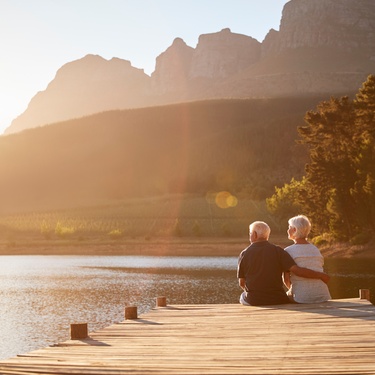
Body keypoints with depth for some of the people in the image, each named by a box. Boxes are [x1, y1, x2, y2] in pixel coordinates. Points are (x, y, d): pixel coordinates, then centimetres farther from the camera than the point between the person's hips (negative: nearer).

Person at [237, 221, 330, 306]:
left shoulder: (244, 254, -2)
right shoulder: (277, 251, -5)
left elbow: (241, 283, 3)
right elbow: (296, 270, -15)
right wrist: (320, 275, -4)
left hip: (253, 302, 0)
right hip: (276, 300, 0)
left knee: (243, 297, 33)